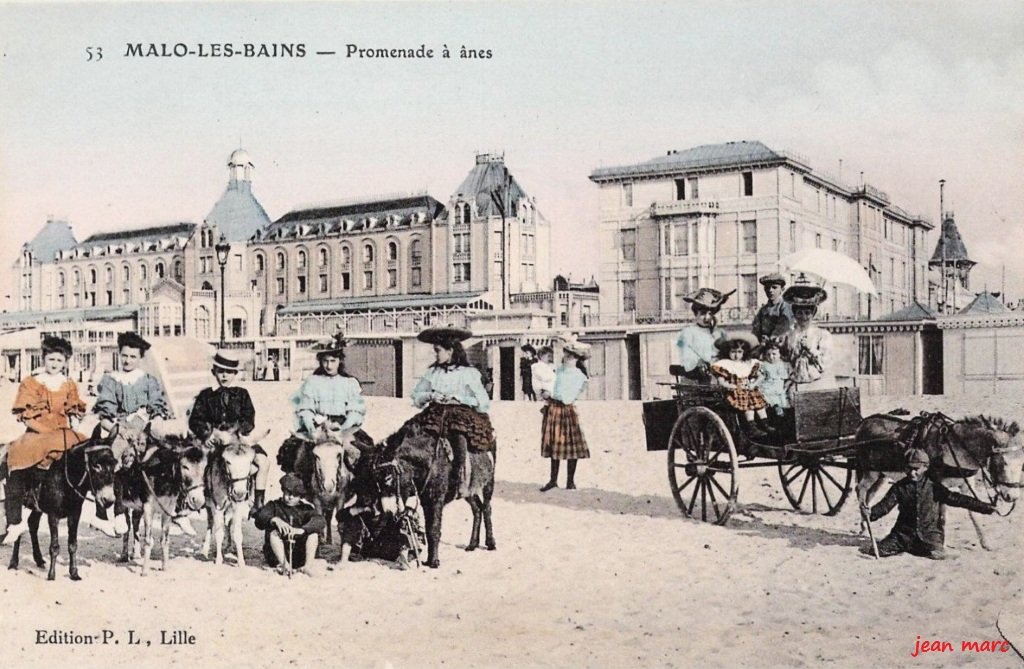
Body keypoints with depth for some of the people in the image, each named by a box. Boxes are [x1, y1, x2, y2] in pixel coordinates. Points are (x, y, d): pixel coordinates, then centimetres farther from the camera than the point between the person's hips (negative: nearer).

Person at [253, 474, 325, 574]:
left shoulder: (305, 508, 7)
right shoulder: (274, 506, 8)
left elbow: (321, 522, -13)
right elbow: (259, 518, -14)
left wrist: (302, 530, -32)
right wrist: (274, 520, -36)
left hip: (299, 557, 0)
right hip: (276, 556, 0)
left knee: (314, 533, -17)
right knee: (273, 532, -24)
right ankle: (284, 564, -38)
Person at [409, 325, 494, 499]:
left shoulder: (469, 373, 3)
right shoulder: (431, 372, 14)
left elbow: (483, 403, -1)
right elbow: (416, 398, 17)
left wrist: (458, 398, -8)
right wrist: (430, 396, -3)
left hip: (462, 414, -4)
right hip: (435, 413, 4)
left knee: (459, 437, -36)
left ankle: (463, 482, -34)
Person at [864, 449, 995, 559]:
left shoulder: (934, 487, 2)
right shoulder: (899, 487, 4)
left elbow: (956, 499, -2)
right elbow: (885, 505, -4)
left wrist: (986, 508, -9)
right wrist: (871, 512, -26)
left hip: (929, 534, 0)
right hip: (904, 533, 0)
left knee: (938, 555, -28)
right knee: (879, 550, -19)